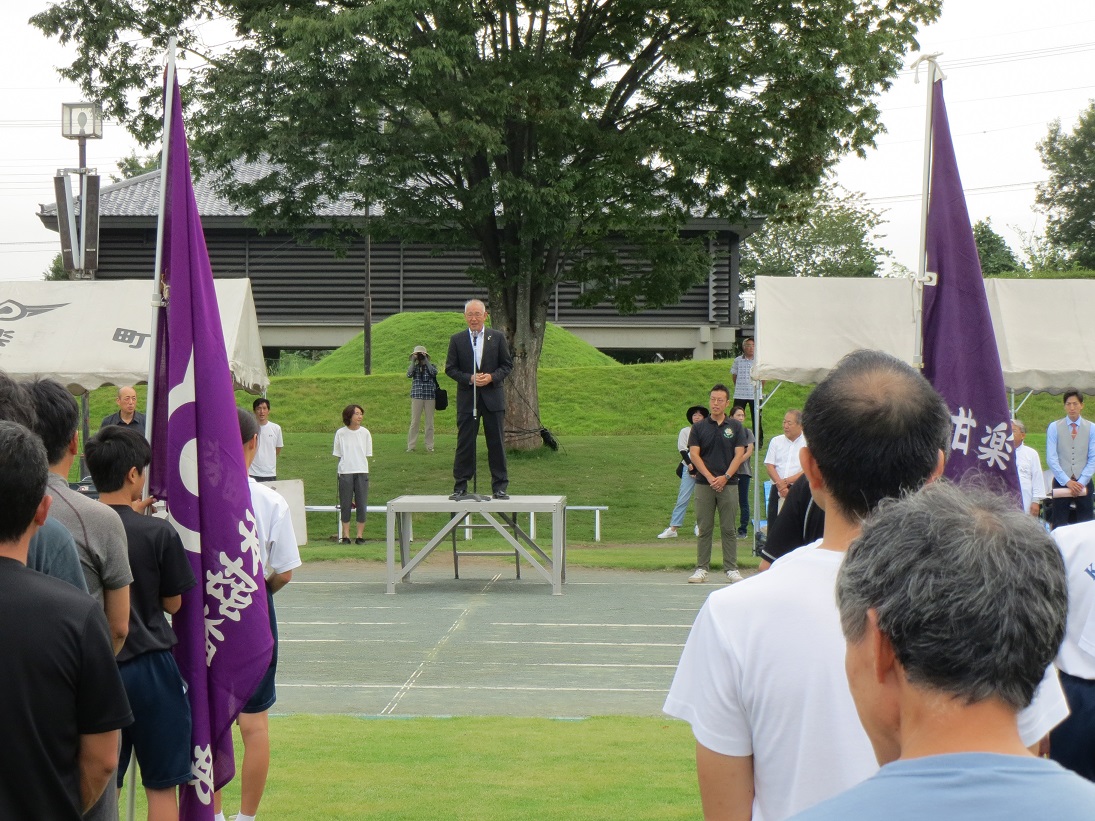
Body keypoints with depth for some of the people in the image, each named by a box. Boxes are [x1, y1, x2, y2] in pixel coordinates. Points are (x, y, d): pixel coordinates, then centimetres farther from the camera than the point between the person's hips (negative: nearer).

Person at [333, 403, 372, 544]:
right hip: (345, 472, -1)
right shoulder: (340, 433, 0)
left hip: (361, 472, 1)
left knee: (362, 504, 0)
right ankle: (346, 535, 7)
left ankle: (360, 535, 7)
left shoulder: (365, 433, 3)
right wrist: (342, 467, -2)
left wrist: (361, 466, -1)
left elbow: (367, 455, 8)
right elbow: (338, 455, 5)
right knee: (345, 504, 1)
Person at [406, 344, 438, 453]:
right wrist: (413, 361, -7)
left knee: (430, 422, 3)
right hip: (417, 397, 0)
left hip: (430, 397, 0)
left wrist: (426, 360, -8)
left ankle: (429, 446, 8)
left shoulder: (432, 366, 8)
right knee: (414, 422, -5)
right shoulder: (413, 367, 10)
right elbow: (409, 375, -9)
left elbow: (434, 372, -13)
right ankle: (411, 446, -3)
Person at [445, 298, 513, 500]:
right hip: (467, 399, 0)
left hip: (493, 397, 0)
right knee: (464, 444, 1)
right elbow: (450, 368, 3)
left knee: (497, 443, 2)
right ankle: (460, 487, 6)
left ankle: (499, 487, 8)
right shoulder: (457, 340, 4)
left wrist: (491, 377, -12)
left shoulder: (497, 337, 5)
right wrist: (470, 378, -12)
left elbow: (507, 365, 6)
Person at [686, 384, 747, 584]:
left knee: (729, 529, 2)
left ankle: (731, 569, 6)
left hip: (728, 484, 0)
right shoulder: (699, 427, 6)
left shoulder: (735, 427, 6)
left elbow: (739, 454, 0)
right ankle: (701, 569, 7)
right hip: (704, 484, 0)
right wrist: (709, 477, -12)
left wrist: (725, 477, -12)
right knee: (704, 529, 3)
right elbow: (694, 454, -1)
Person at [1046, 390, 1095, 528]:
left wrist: (1081, 482, -9)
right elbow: (1051, 458, -2)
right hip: (1061, 483, -1)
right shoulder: (1054, 428, 4)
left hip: (1084, 484, 1)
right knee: (1060, 526, -3)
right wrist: (1067, 482, -11)